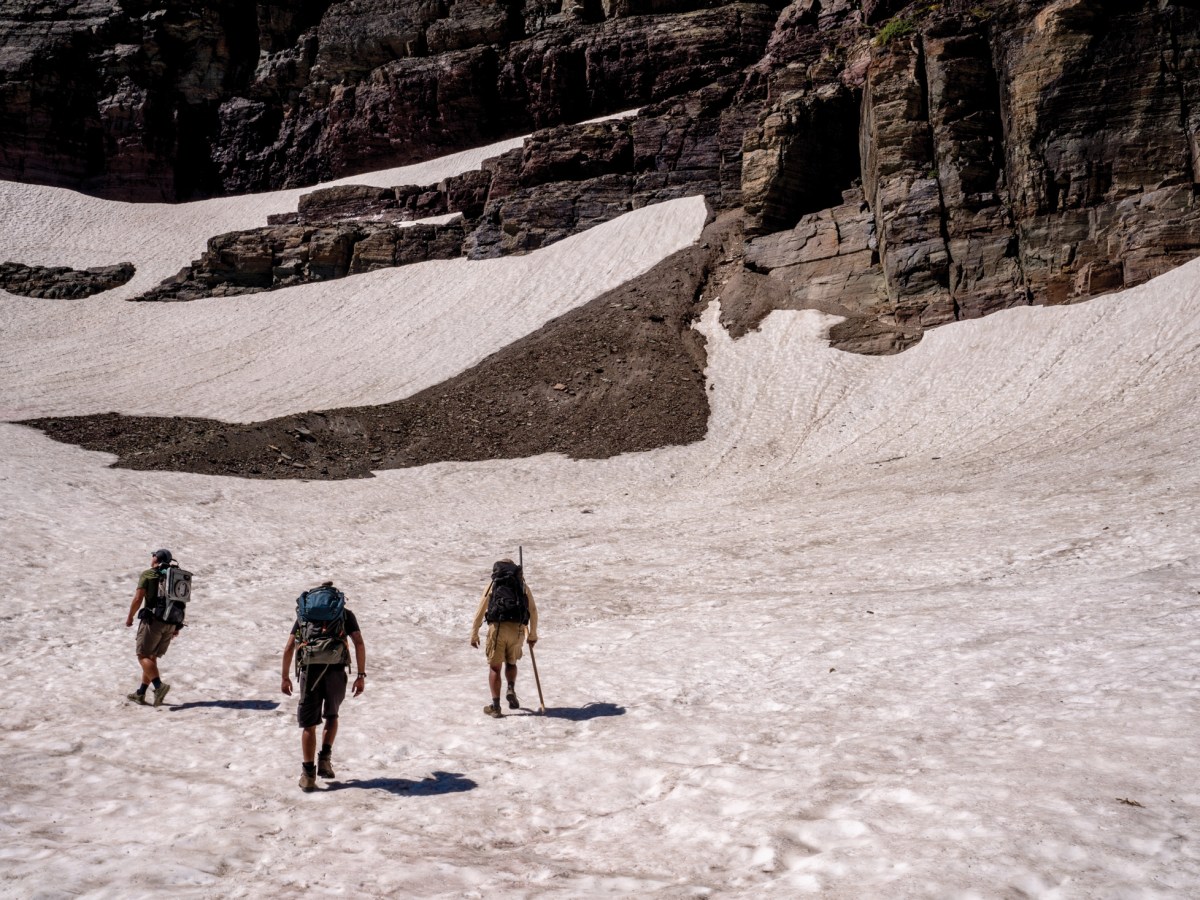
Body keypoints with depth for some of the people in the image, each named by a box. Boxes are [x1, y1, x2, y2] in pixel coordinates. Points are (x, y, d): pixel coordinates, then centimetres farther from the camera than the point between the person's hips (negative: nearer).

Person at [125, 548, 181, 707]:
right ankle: (140, 694, 16)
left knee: (143, 656, -2)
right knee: (152, 658, 14)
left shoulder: (148, 575, -4)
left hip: (153, 620, -6)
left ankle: (159, 685, -21)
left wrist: (130, 617, 5)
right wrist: (177, 626, 19)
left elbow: (138, 599, -9)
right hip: (171, 623, 6)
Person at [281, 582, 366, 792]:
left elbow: (289, 648, 12)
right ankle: (325, 758, 12)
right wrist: (361, 676, 3)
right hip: (336, 671, 0)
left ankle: (308, 774, 6)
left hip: (310, 671, 0)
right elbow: (359, 644, 2)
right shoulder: (346, 614, 16)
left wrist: (285, 677, 19)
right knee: (332, 715, 24)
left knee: (309, 724, 8)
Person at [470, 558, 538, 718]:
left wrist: (474, 634, 16)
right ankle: (511, 690, -1)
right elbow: (533, 611, 12)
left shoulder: (492, 584, 13)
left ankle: (495, 706, 2)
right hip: (517, 630, 2)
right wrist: (532, 634, 21)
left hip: (497, 627, -2)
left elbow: (480, 611, 9)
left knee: (494, 667, 7)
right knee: (511, 663, 24)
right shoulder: (522, 585, 17)